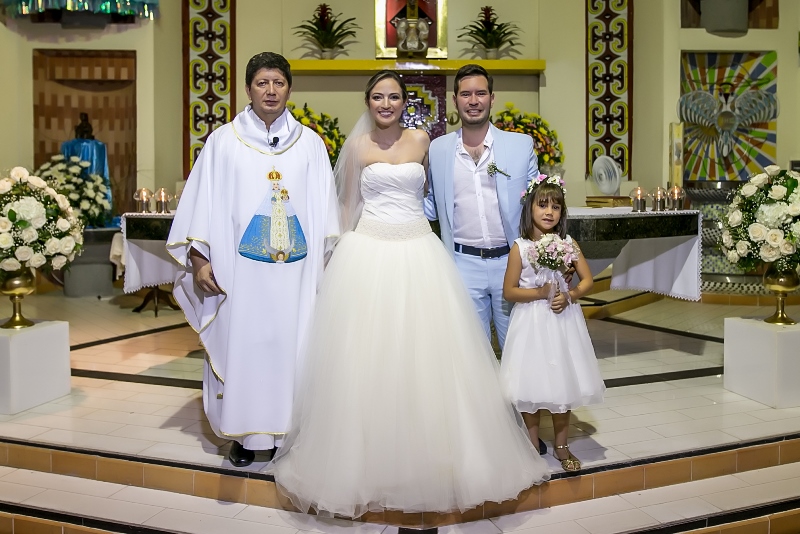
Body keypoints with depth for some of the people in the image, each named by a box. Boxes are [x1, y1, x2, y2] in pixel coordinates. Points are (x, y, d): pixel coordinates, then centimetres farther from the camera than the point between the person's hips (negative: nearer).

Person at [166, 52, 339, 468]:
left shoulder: (309, 142, 7)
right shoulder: (223, 140, 3)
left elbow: (324, 207, 8)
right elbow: (203, 201, 2)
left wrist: (327, 261, 3)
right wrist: (199, 259, -4)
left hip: (296, 269, 1)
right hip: (240, 267, -1)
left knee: (291, 344, 5)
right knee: (240, 343, 3)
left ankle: (288, 429, 19)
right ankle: (244, 433, 16)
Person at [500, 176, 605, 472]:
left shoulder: (568, 243, 2)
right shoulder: (520, 247, -7)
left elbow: (587, 280, 2)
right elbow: (509, 291, -8)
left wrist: (569, 296, -15)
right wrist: (541, 293, -17)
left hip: (563, 322, 2)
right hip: (531, 324, -2)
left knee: (563, 383, 10)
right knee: (531, 387, 5)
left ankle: (561, 445, 26)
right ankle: (533, 446, 22)